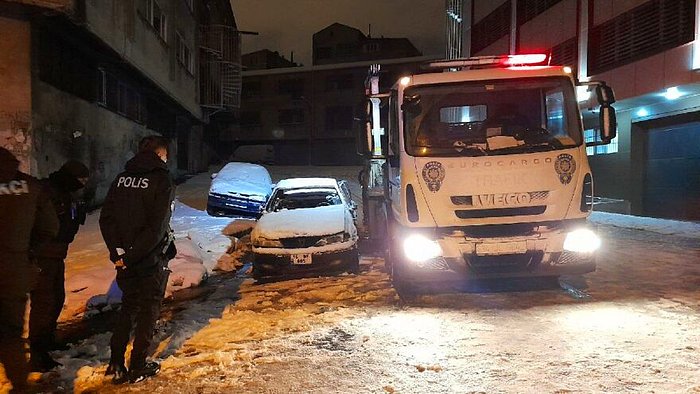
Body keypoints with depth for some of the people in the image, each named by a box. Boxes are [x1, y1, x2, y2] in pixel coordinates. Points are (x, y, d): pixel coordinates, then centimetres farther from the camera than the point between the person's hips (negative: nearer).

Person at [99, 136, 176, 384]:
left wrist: (118, 251, -7)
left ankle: (116, 364, 20)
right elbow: (157, 228, -22)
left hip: (126, 259, 5)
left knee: (128, 306, 20)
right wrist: (131, 257, -17)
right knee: (148, 310, 9)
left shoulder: (122, 178, 5)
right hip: (152, 260, -5)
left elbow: (106, 219, -1)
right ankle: (138, 368, 17)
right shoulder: (162, 181, -13)